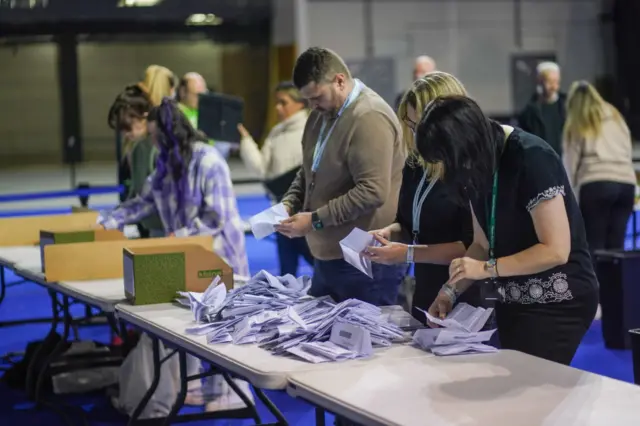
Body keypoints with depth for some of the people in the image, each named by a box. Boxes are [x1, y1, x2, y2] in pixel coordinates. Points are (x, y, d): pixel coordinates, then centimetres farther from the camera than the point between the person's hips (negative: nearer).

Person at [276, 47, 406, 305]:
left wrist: (316, 220, -20)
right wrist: (290, 204, 6)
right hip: (327, 256, 9)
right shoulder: (321, 114, 13)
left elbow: (372, 192, -25)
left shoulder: (369, 118, -18)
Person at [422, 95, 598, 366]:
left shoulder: (531, 160, -21)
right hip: (514, 302, 8)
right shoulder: (478, 167, 3)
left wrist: (487, 269, -22)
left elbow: (556, 250, -23)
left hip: (557, 302, -8)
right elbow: (483, 244, 7)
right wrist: (450, 290, -6)